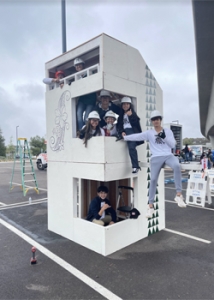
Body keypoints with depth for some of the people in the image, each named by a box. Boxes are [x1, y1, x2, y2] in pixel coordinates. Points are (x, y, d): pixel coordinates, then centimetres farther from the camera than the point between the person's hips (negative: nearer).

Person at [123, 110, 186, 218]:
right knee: (153, 180, -8)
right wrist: (123, 137, -1)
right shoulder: (149, 133, 9)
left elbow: (173, 144, 5)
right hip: (156, 158, 0)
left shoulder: (168, 131, 11)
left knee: (177, 166, -32)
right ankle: (151, 206, 3)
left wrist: (164, 137, -9)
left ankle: (178, 195, -24)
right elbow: (137, 136, 2)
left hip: (168, 155, 0)